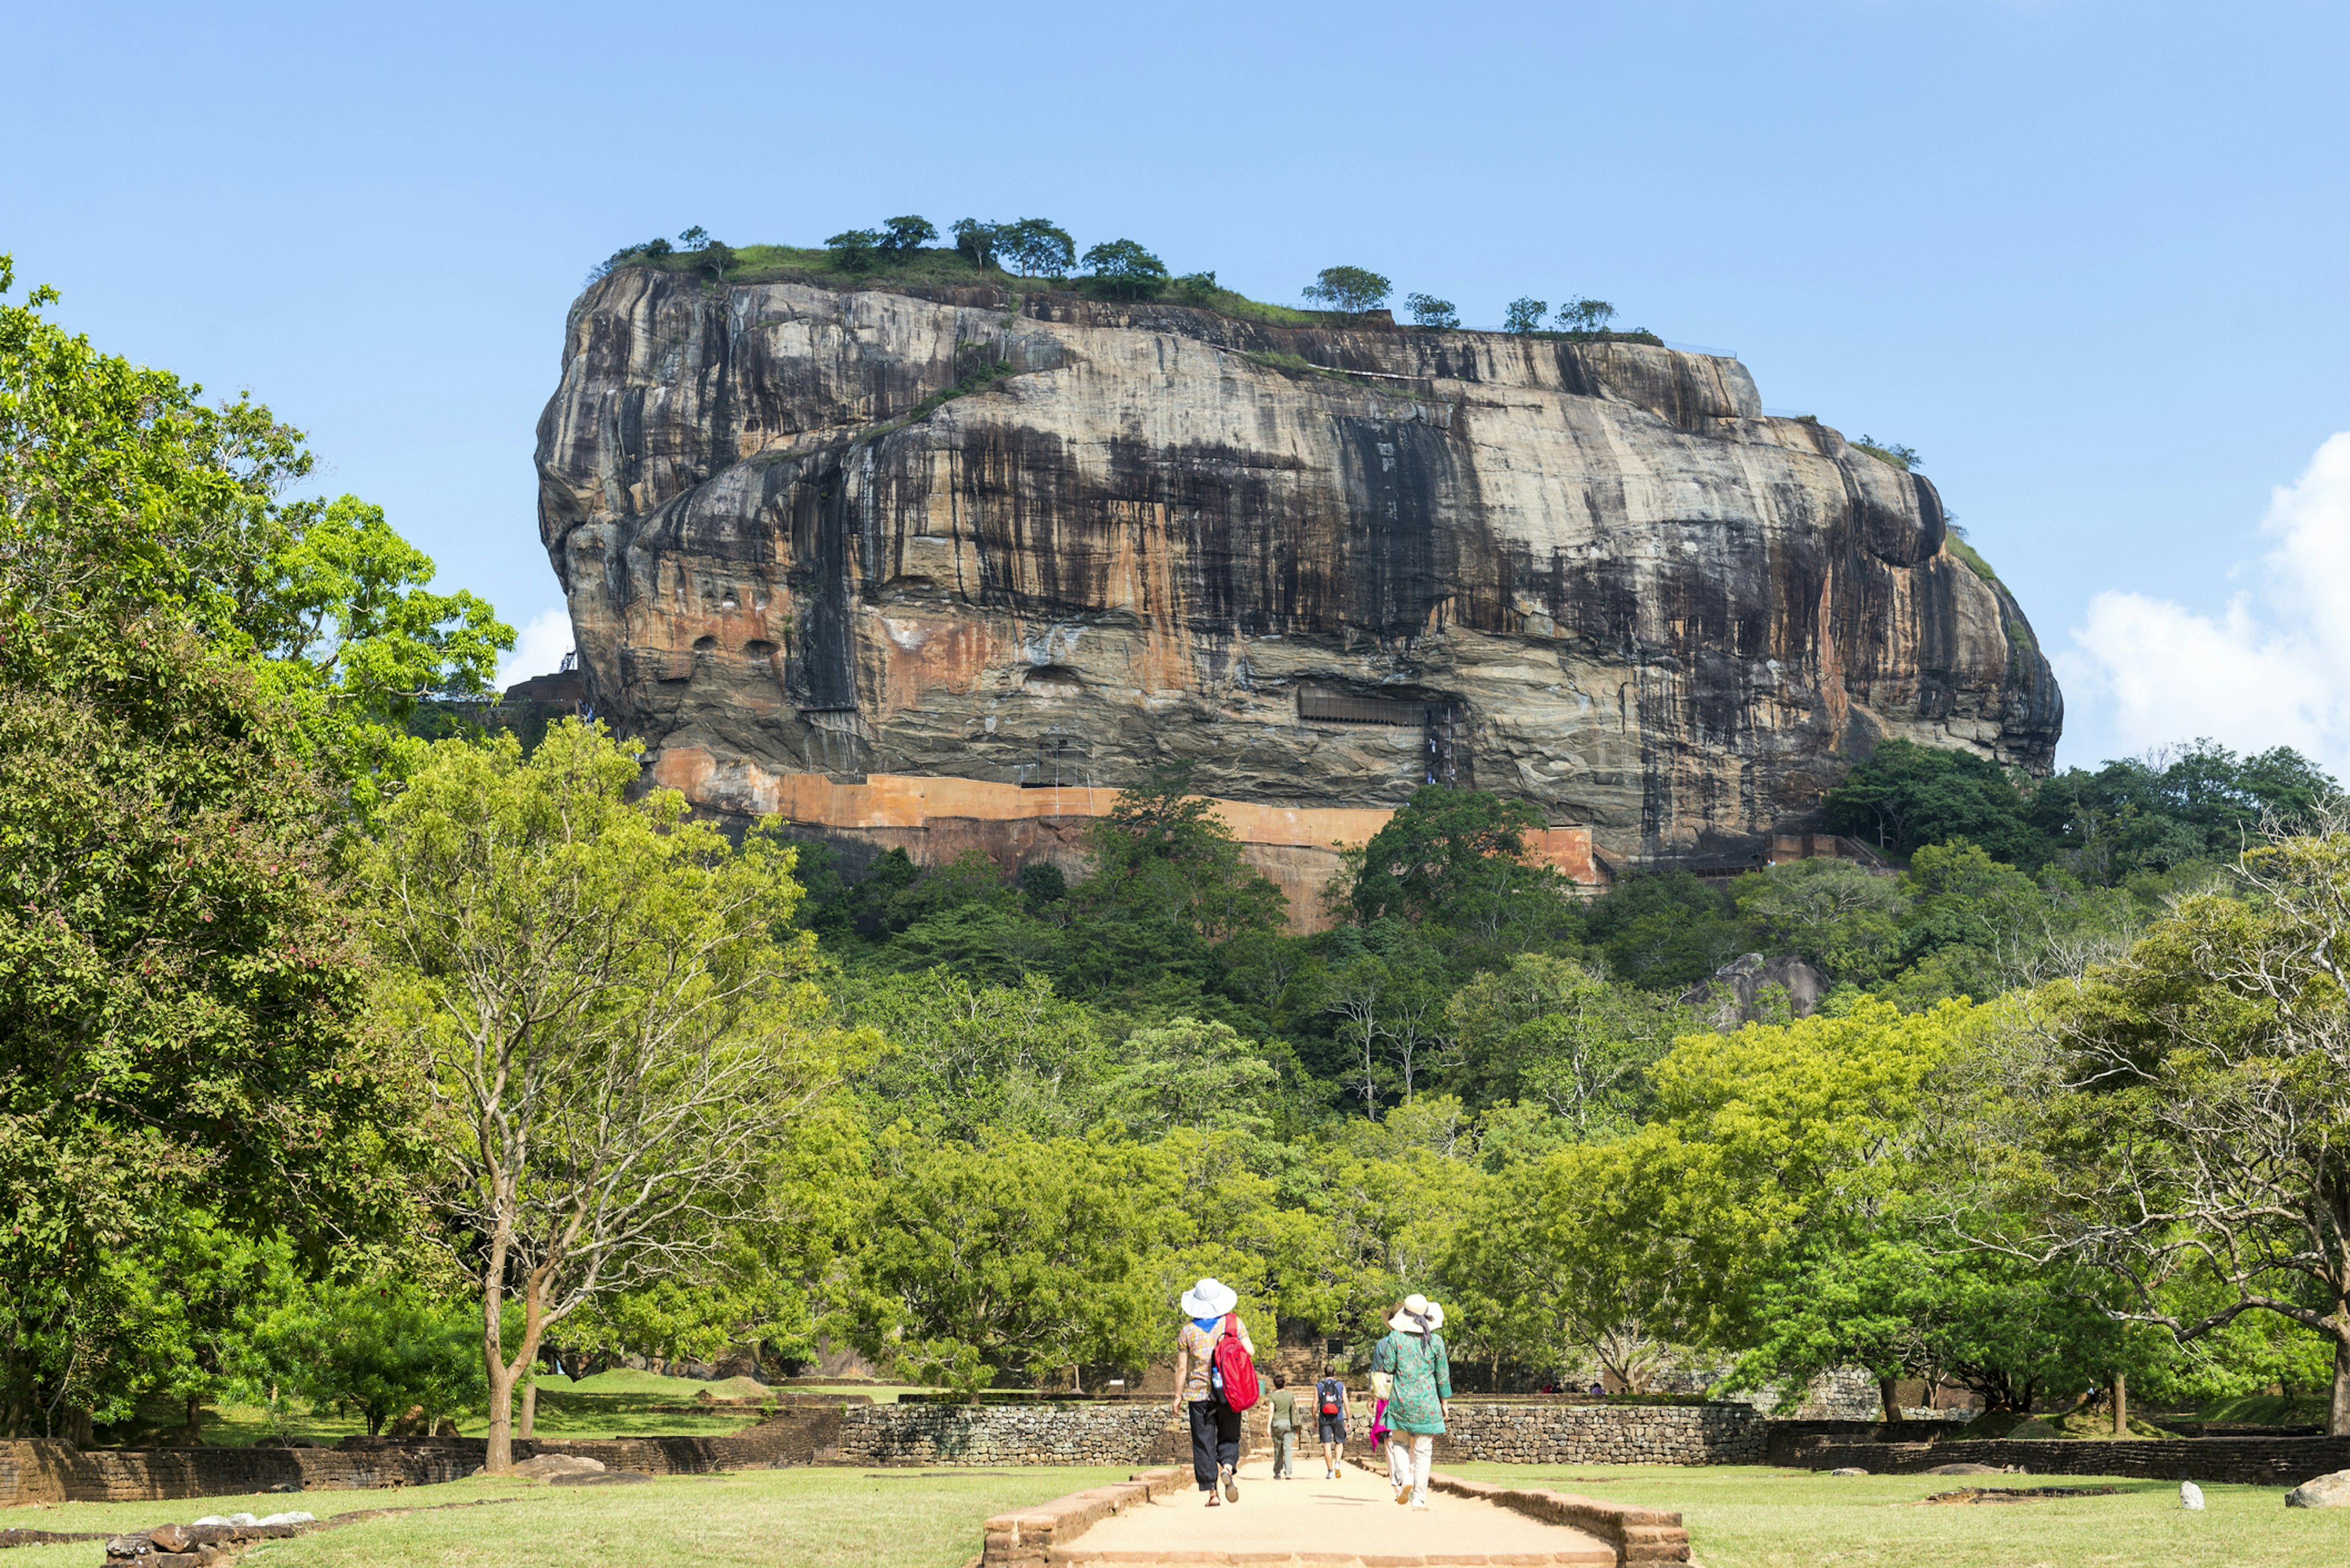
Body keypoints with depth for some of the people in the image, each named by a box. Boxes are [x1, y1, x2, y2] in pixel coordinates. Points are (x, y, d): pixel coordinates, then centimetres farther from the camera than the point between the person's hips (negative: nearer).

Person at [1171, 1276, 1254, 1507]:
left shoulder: (1188, 1331, -1)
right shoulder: (1235, 1323, 0)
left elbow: (1182, 1368, 0)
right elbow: (1250, 1352, -5)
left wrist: (1178, 1396, 8)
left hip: (1199, 1394, -1)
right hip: (1230, 1392, 1)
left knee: (1203, 1444, 4)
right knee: (1229, 1437, 12)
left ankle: (1211, 1492, 0)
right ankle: (1228, 1468, -18)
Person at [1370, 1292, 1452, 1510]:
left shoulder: (1395, 1338, -5)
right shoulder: (1436, 1340, -1)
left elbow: (1386, 1368, -6)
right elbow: (1442, 1374, 4)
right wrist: (1444, 1402, 13)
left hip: (1400, 1400, -1)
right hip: (1427, 1402, 1)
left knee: (1397, 1442, 17)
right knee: (1422, 1451, 5)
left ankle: (1403, 1478, -8)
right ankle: (1419, 1498, 3)